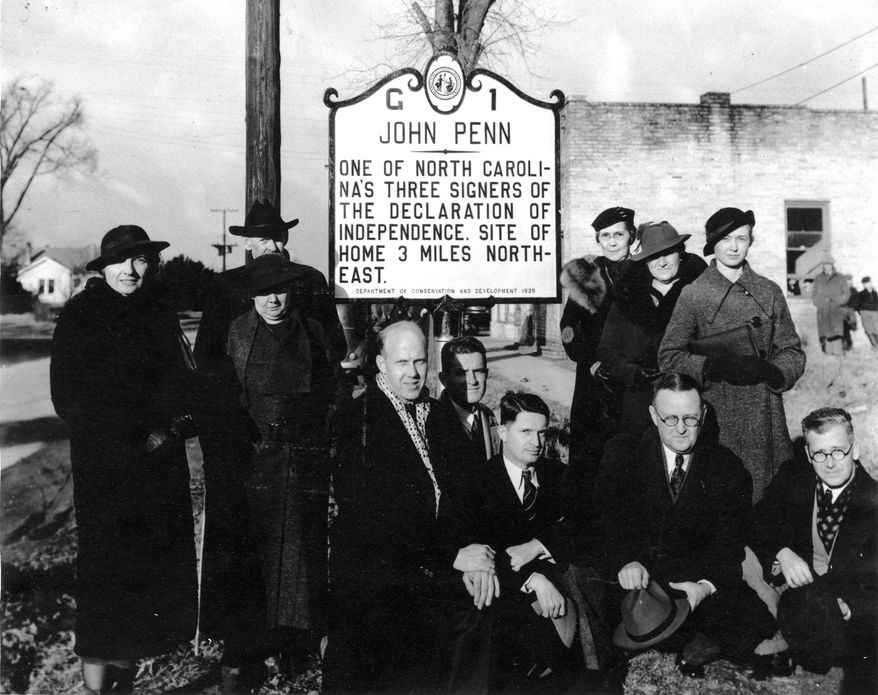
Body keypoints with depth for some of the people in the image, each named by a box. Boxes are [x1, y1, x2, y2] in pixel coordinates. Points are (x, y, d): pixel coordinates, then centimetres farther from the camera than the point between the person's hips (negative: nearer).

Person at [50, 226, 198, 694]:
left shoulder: (160, 314, 11)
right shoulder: (80, 316, -2)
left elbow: (180, 383, 13)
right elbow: (68, 396, -5)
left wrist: (173, 426, -6)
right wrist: (130, 440, -13)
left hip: (161, 461, 4)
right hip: (105, 462, -4)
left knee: (157, 566, 5)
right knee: (105, 566, -5)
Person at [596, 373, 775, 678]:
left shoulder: (727, 468, 3)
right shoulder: (621, 453, 2)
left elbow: (727, 544, -3)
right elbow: (607, 518, -6)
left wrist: (706, 586, -24)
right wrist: (626, 561, -28)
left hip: (697, 578, 0)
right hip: (633, 574, 0)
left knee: (757, 622, -25)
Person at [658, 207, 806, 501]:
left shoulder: (769, 292, 10)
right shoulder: (693, 294, 1)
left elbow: (793, 353, 11)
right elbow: (668, 357, -1)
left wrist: (769, 370, -10)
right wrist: (713, 366, -16)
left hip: (765, 419, 3)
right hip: (715, 417, -3)